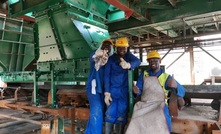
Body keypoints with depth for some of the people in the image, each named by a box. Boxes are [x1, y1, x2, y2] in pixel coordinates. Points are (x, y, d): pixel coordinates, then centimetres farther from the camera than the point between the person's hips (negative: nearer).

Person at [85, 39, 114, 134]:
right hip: (93, 86, -5)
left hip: (102, 87, 5)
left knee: (96, 112, 12)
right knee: (96, 110, -17)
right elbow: (92, 59, -27)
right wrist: (96, 56, -48)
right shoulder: (94, 55, -2)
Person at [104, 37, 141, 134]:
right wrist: (107, 93, -13)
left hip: (125, 90, 1)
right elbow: (107, 76, -5)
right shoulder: (111, 59, -2)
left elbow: (138, 61, -22)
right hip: (113, 90, 0)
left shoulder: (129, 56, 0)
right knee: (110, 114, -5)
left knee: (121, 116, 2)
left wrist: (129, 65, -46)